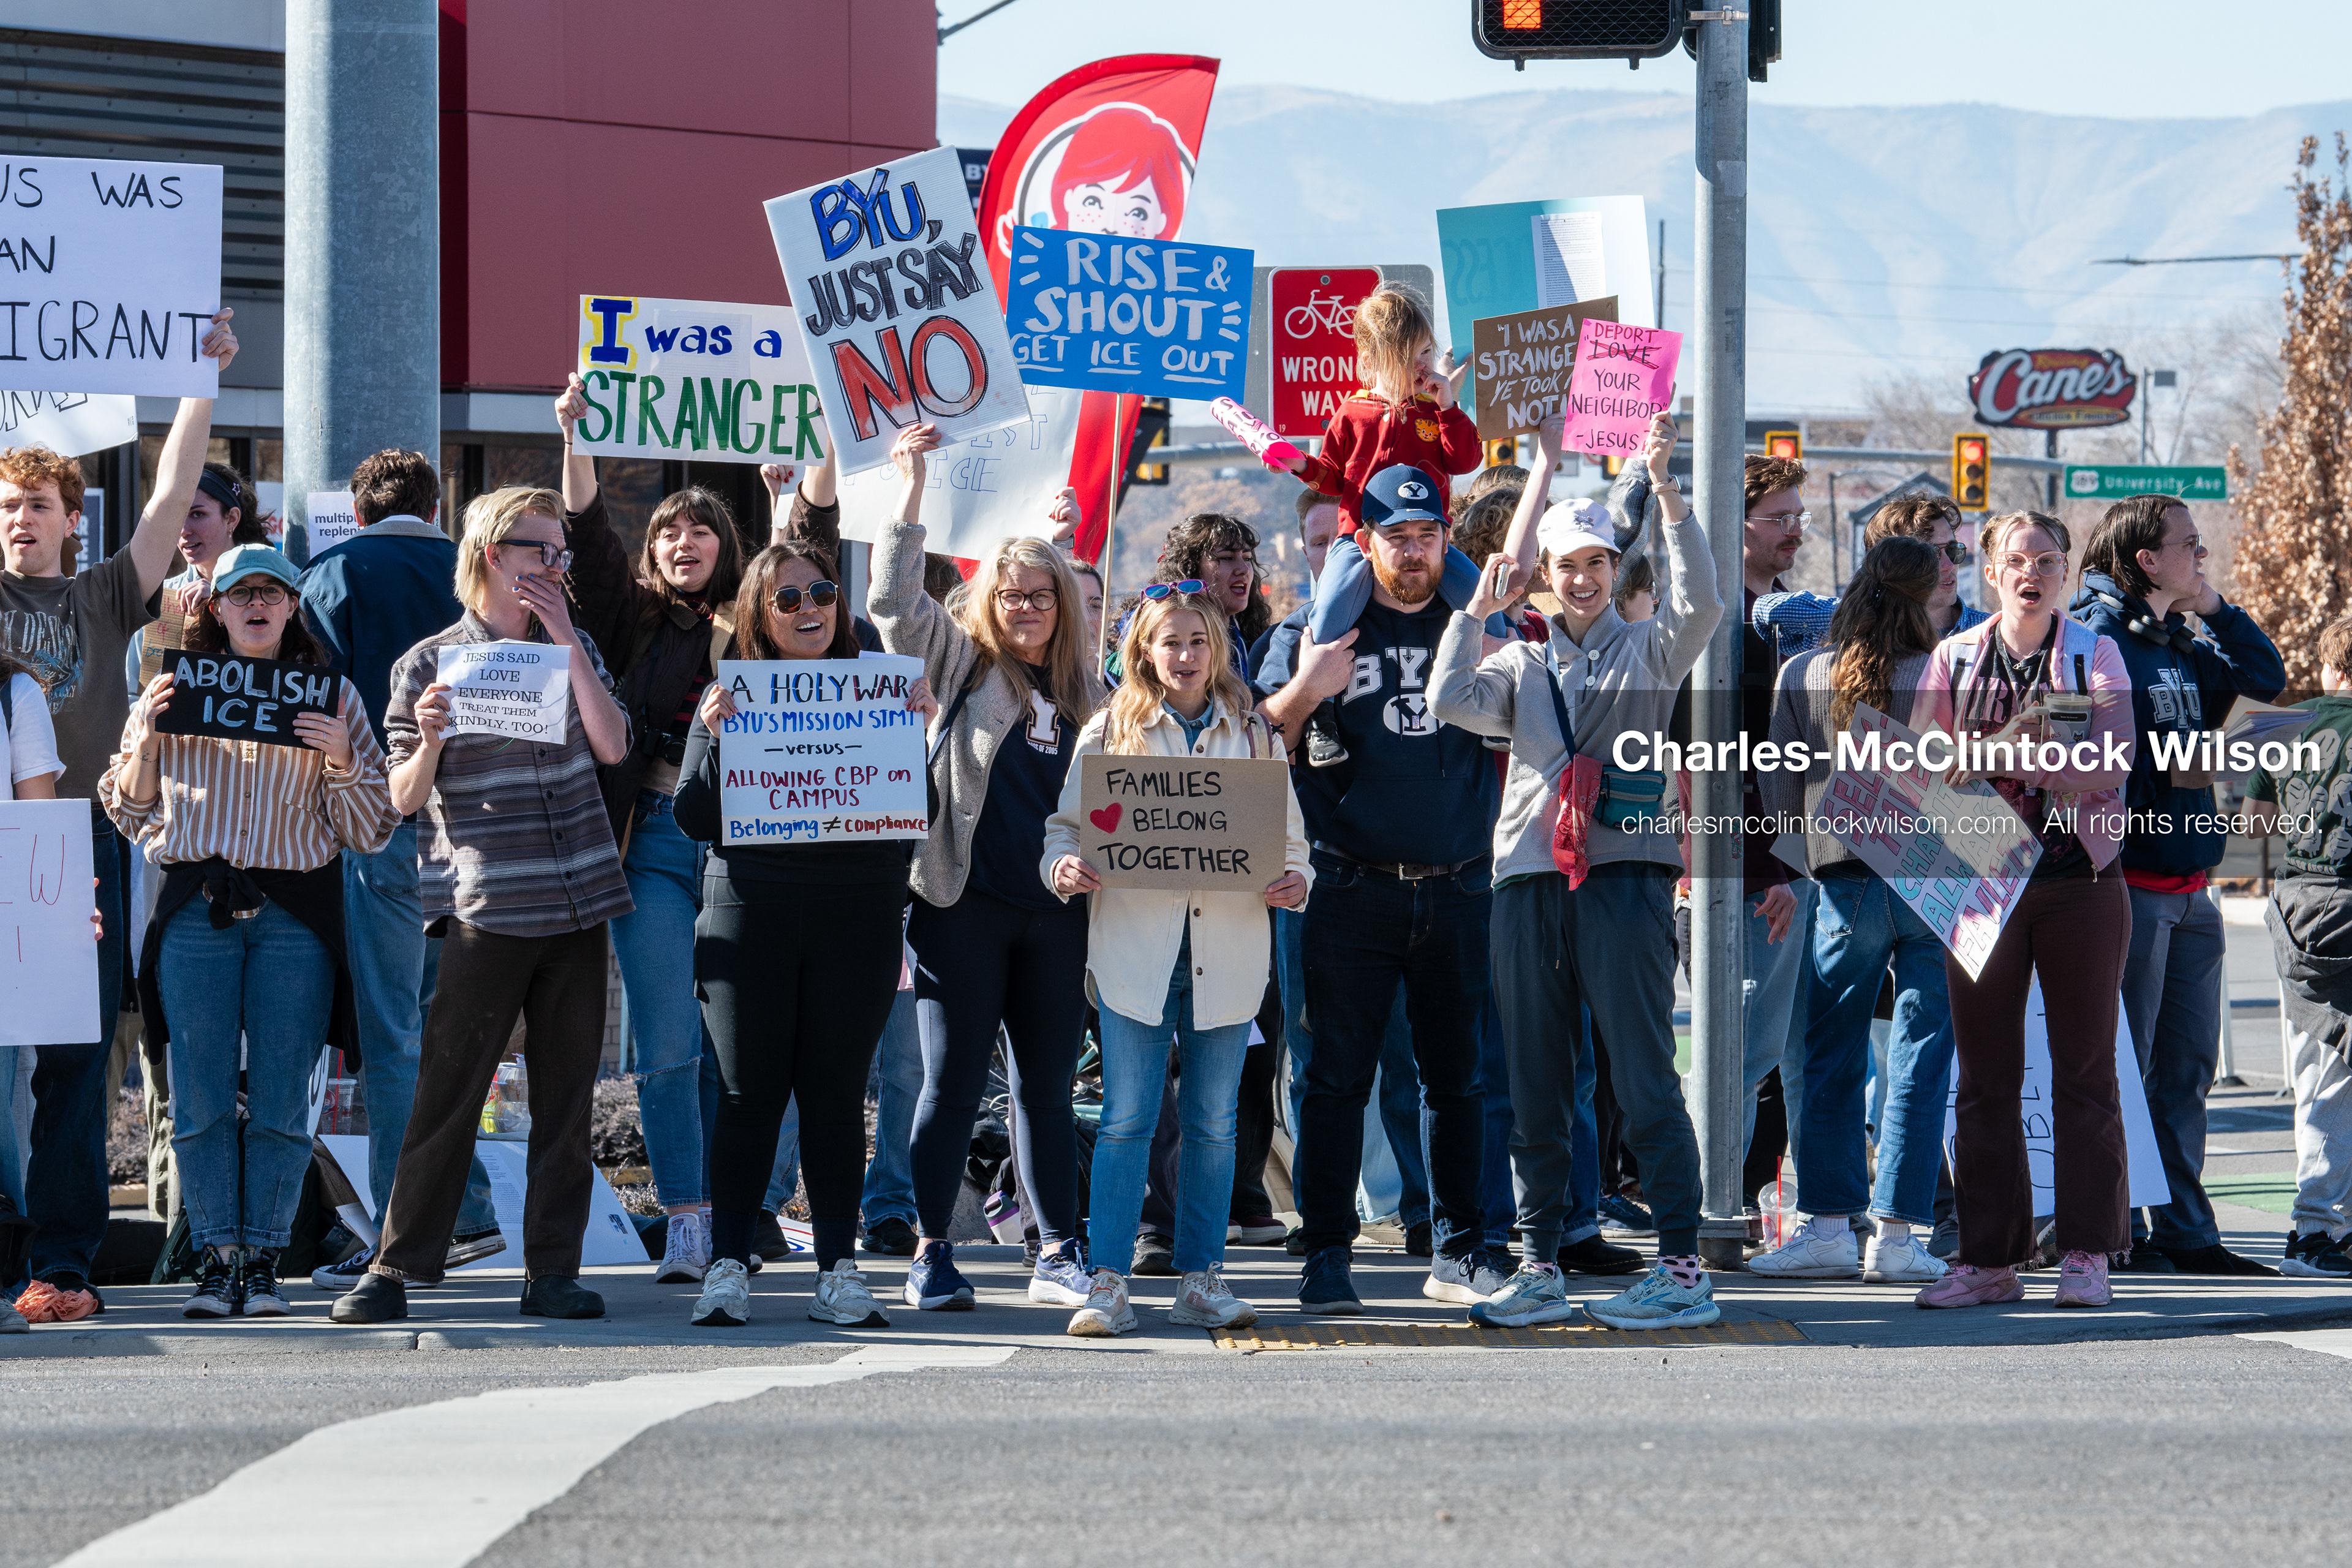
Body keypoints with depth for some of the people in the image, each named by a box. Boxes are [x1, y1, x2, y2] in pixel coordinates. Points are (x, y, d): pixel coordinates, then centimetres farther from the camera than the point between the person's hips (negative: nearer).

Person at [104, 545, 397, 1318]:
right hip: (196, 911, 1)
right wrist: (145, 736, -3)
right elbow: (131, 814, 13)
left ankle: (264, 1261, 6)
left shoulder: (332, 696, 8)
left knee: (279, 1101, -1)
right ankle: (215, 1260, 5)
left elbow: (368, 830, 7)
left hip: (295, 913, -1)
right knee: (201, 1100, -2)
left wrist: (340, 760, -10)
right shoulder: (176, 689, 11)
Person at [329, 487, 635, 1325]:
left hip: (578, 902, 4)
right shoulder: (429, 664, 2)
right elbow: (405, 798, 2)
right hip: (485, 905, -4)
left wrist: (565, 639, -4)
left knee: (566, 1096, 4)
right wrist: (428, 739, -19)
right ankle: (397, 1266, -2)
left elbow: (612, 746, -2)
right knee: (447, 1092, -7)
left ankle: (552, 1270, 9)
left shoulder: (573, 648, 13)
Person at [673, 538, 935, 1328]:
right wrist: (714, 741, -12)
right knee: (749, 1089, 1)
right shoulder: (729, 699, 6)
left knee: (837, 1089, 2)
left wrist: (915, 733, -10)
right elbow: (695, 819, 2)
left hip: (857, 916, 0)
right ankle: (728, 1266, 5)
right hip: (750, 914, 0)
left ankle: (838, 1269, 7)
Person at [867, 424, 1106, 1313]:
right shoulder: (961, 664, 5)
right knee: (953, 1083, -2)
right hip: (965, 905, -3)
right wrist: (912, 491, -11)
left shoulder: (1086, 692, 14)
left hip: (1056, 910, 3)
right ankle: (931, 1255, 4)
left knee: (1048, 1087, 8)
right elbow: (895, 602, -7)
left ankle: (1058, 1254, 13)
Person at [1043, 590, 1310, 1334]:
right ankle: (1108, 1285, -4)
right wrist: (1063, 867, -14)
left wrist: (1294, 882, -8)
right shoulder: (1111, 731, 7)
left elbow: (1289, 836, 12)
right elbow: (1066, 822, 6)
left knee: (1213, 1124, 6)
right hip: (1133, 947, -2)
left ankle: (1201, 1280, 13)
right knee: (1127, 1120, -5)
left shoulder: (1254, 735, 11)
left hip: (1227, 955, 2)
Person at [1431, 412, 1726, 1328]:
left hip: (1625, 874, -4)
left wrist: (1667, 496, -19)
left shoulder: (1648, 652, 10)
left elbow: (1699, 606, -10)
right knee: (1535, 1081, 6)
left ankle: (1684, 1270, -8)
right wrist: (1477, 610, 6)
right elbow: (1450, 702, 2)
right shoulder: (1521, 665, 18)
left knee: (1644, 1078, -8)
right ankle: (1542, 1265, 12)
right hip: (1529, 878, 4)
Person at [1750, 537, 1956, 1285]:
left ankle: (1829, 1225, 8)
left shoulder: (1803, 676, 0)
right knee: (1919, 1065, 3)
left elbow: (1780, 793, 5)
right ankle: (1897, 1235, 3)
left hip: (1845, 884, 1)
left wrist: (1797, 868, 19)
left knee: (1831, 1061, 10)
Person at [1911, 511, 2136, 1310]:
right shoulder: (1954, 658, 8)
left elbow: (2113, 764, -11)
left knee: (2085, 1069, 1)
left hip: (2079, 881, -2)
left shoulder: (2095, 656, 3)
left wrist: (2004, 755, -23)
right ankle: (1988, 1258, 7)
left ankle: (2086, 1253, 6)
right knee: (1984, 1073, 2)